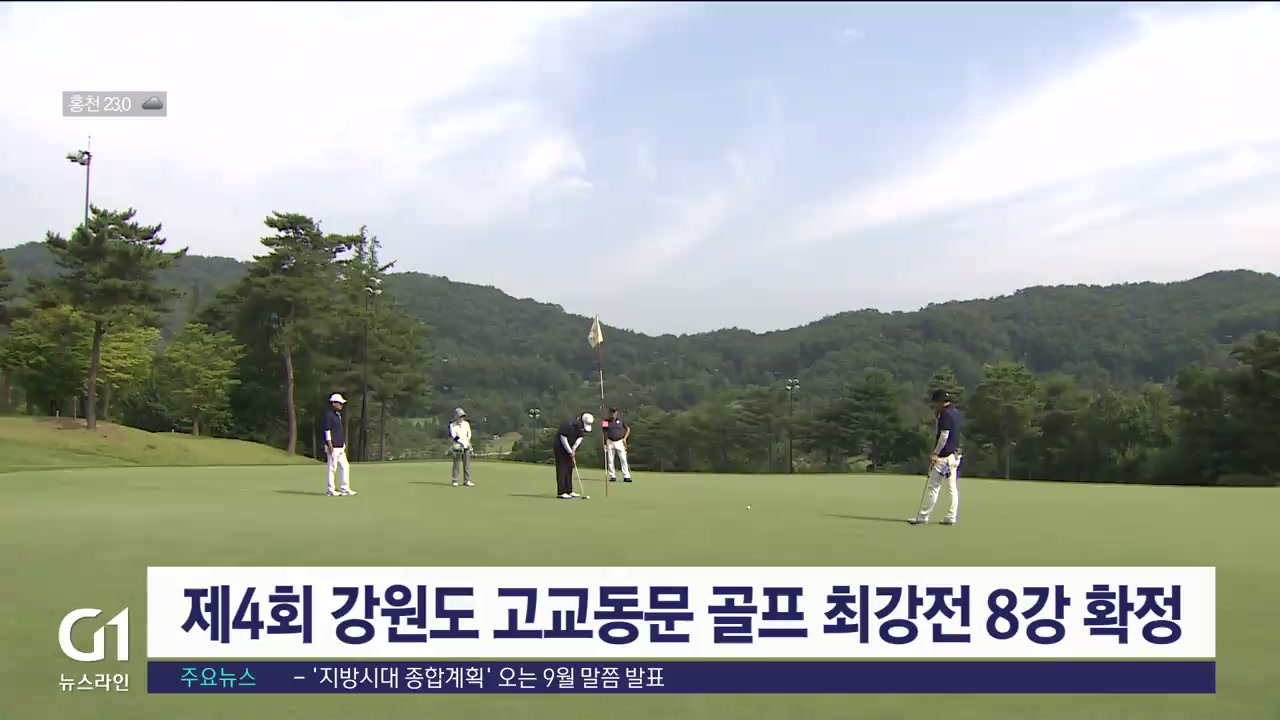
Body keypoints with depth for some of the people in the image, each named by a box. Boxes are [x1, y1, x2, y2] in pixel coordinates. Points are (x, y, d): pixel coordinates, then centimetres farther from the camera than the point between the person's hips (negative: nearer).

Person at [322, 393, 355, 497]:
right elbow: (327, 431, -14)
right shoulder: (328, 414, -10)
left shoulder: (338, 414, 18)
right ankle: (331, 490, 3)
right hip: (333, 447, -9)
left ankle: (345, 488, 12)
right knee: (332, 468, -4)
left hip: (340, 446, 9)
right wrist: (330, 445, -19)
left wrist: (344, 444, 20)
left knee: (345, 467, 7)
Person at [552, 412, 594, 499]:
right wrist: (570, 451, -20)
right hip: (560, 447, -8)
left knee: (569, 469, 9)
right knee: (562, 470, -9)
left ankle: (569, 491, 13)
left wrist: (574, 449, -11)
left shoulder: (583, 427, -4)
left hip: (570, 448, 8)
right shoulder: (569, 424, -28)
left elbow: (580, 437, 4)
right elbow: (563, 437, -24)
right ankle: (561, 492, -10)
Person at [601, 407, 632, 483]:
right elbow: (604, 433, 7)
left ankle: (626, 476, -5)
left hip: (619, 442, -1)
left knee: (623, 459, -6)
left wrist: (625, 438, 0)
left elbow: (628, 429, 11)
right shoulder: (606, 421, 2)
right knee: (610, 460, 2)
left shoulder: (621, 420, 1)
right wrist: (604, 444, 1)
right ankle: (612, 476, 11)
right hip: (610, 442, 1)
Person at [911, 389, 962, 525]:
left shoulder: (945, 414, -13)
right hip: (955, 454, 9)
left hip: (944, 456, -9)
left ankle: (923, 516, -2)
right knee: (952, 487, 8)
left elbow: (944, 435, -19)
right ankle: (952, 517, 7)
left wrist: (935, 453, -14)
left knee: (933, 487, -5)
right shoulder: (959, 413, 14)